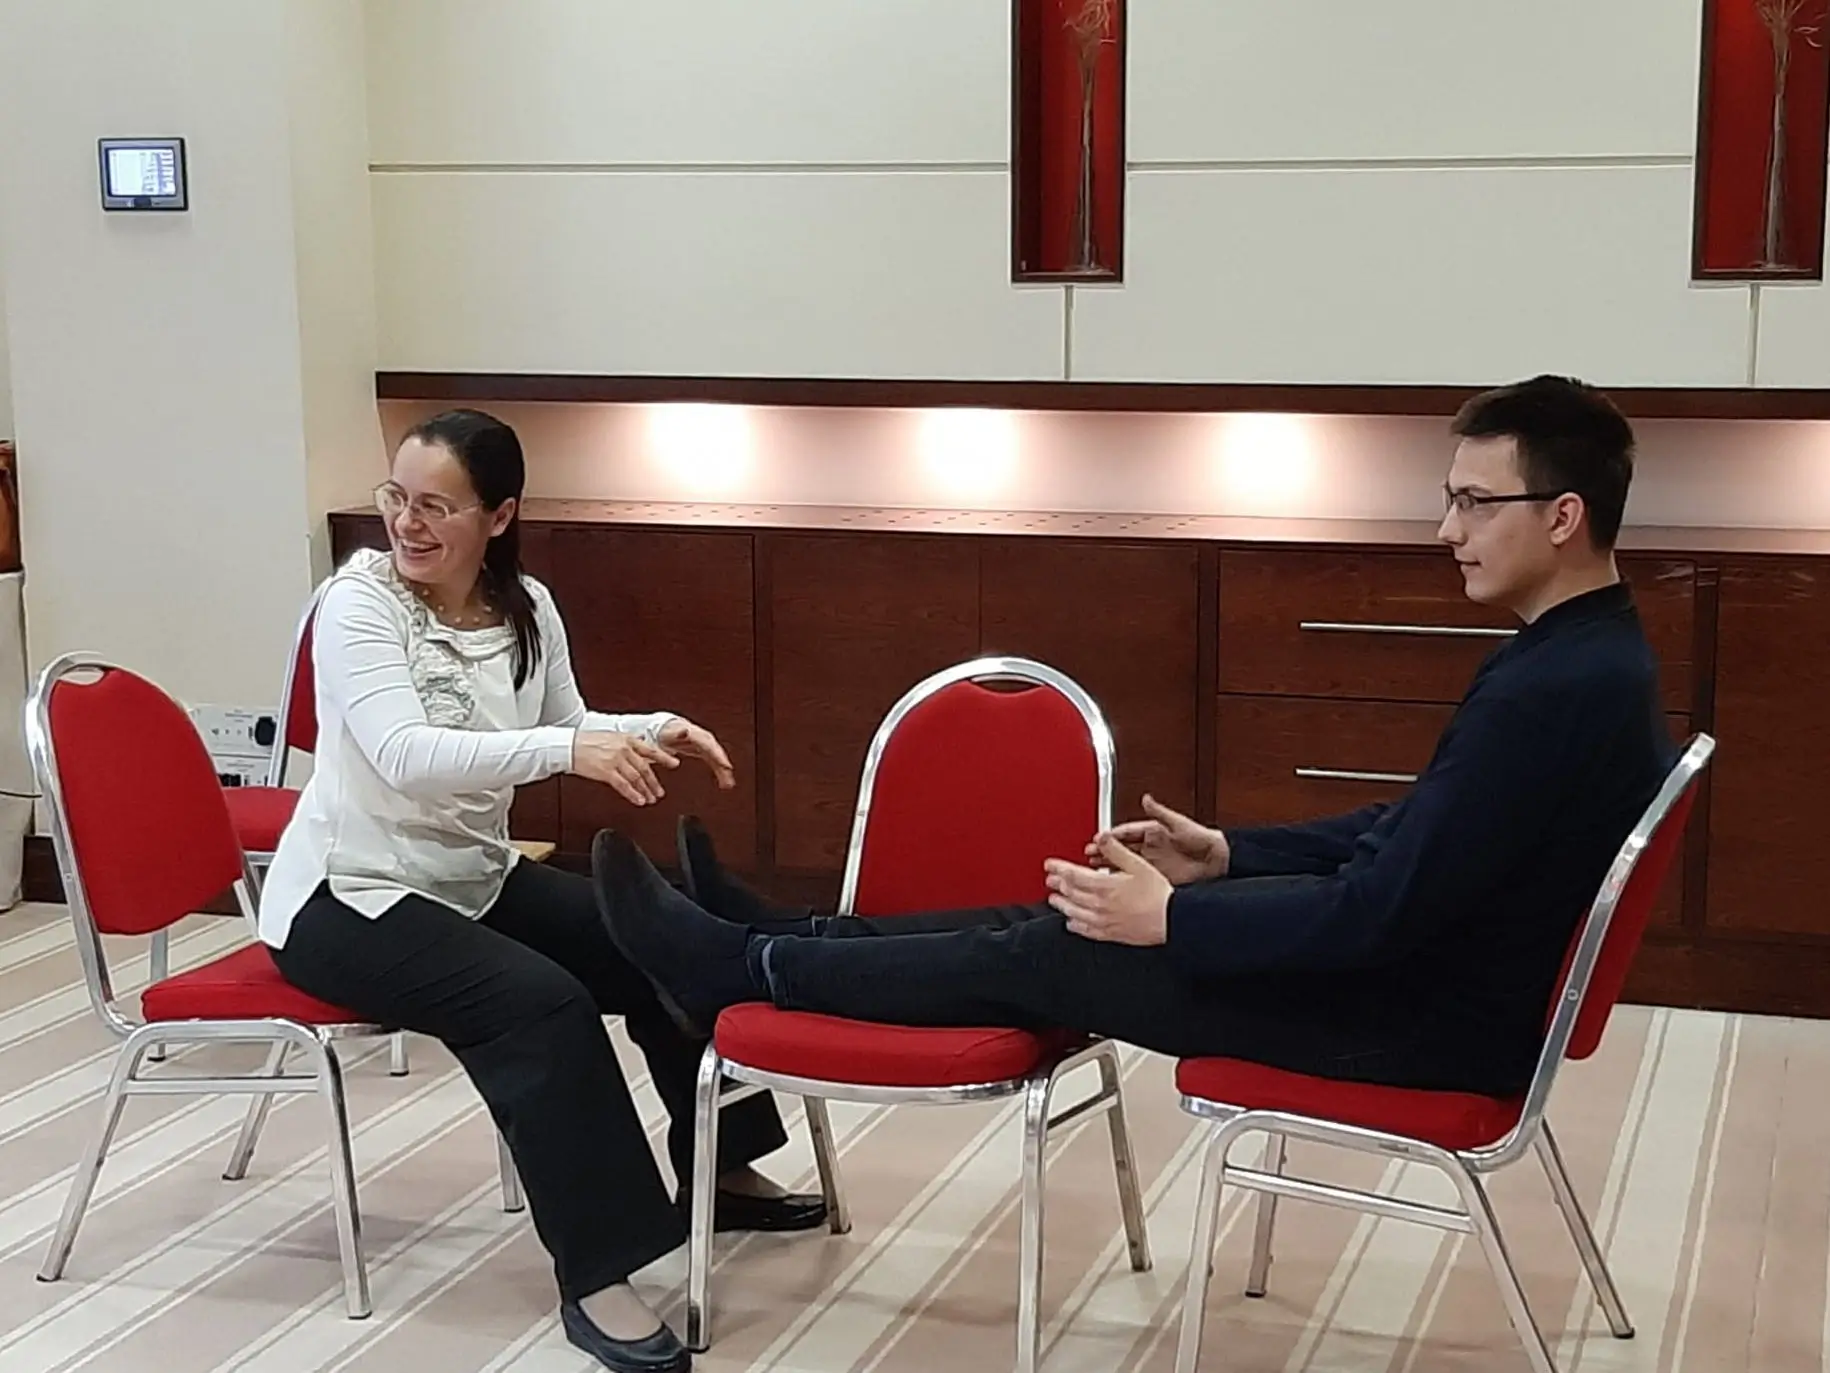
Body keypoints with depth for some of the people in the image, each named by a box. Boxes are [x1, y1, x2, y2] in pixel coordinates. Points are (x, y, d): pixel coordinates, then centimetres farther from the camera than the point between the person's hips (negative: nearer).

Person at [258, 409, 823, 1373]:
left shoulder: (527, 608, -1)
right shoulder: (357, 602, -20)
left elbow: (569, 734, 13)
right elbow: (406, 757, -35)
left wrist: (658, 732, -7)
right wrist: (567, 748, -44)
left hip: (475, 880, 7)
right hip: (347, 898, -7)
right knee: (543, 1003, -29)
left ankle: (718, 1168, 24)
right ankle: (594, 1277, -21)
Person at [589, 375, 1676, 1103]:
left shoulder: (1557, 690, -27)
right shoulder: (1582, 657, 7)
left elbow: (1383, 913, -28)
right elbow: (1405, 838, 15)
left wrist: (1170, 920, -18)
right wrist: (1225, 856, 11)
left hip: (1430, 1022, -9)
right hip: (1427, 962, 9)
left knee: (1044, 955, -3)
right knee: (1081, 915, 9)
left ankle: (744, 968, 11)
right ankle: (778, 938, 19)